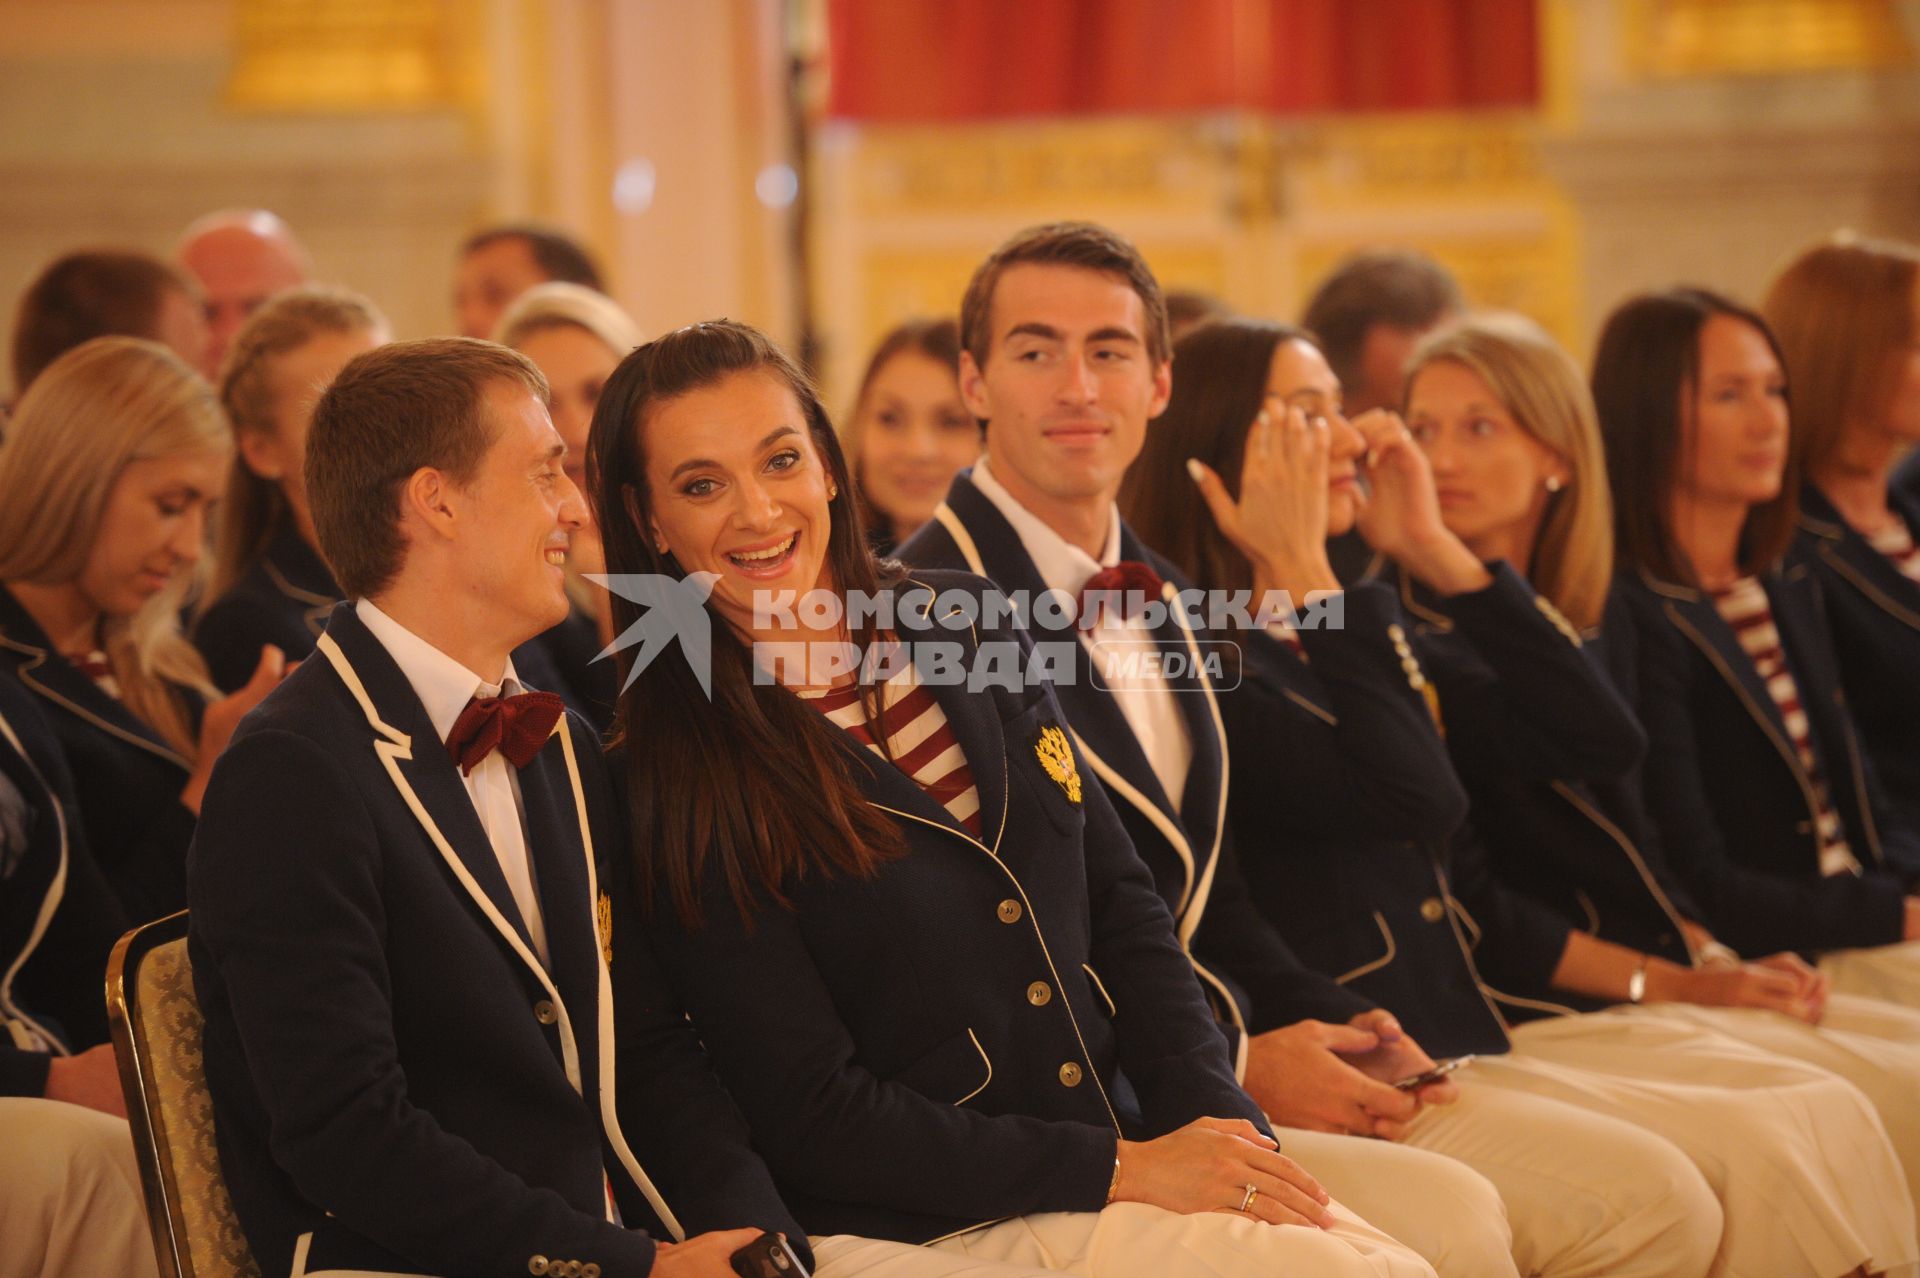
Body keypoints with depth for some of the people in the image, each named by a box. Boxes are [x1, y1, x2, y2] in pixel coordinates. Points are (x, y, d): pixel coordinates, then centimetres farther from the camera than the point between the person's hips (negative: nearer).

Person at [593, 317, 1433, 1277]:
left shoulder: (971, 625, 8)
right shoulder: (676, 791, -9)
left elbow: (1119, 902, 11)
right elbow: (814, 1116, -11)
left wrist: (1221, 1125, -4)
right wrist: (1123, 1170, -15)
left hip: (1136, 1143, 6)